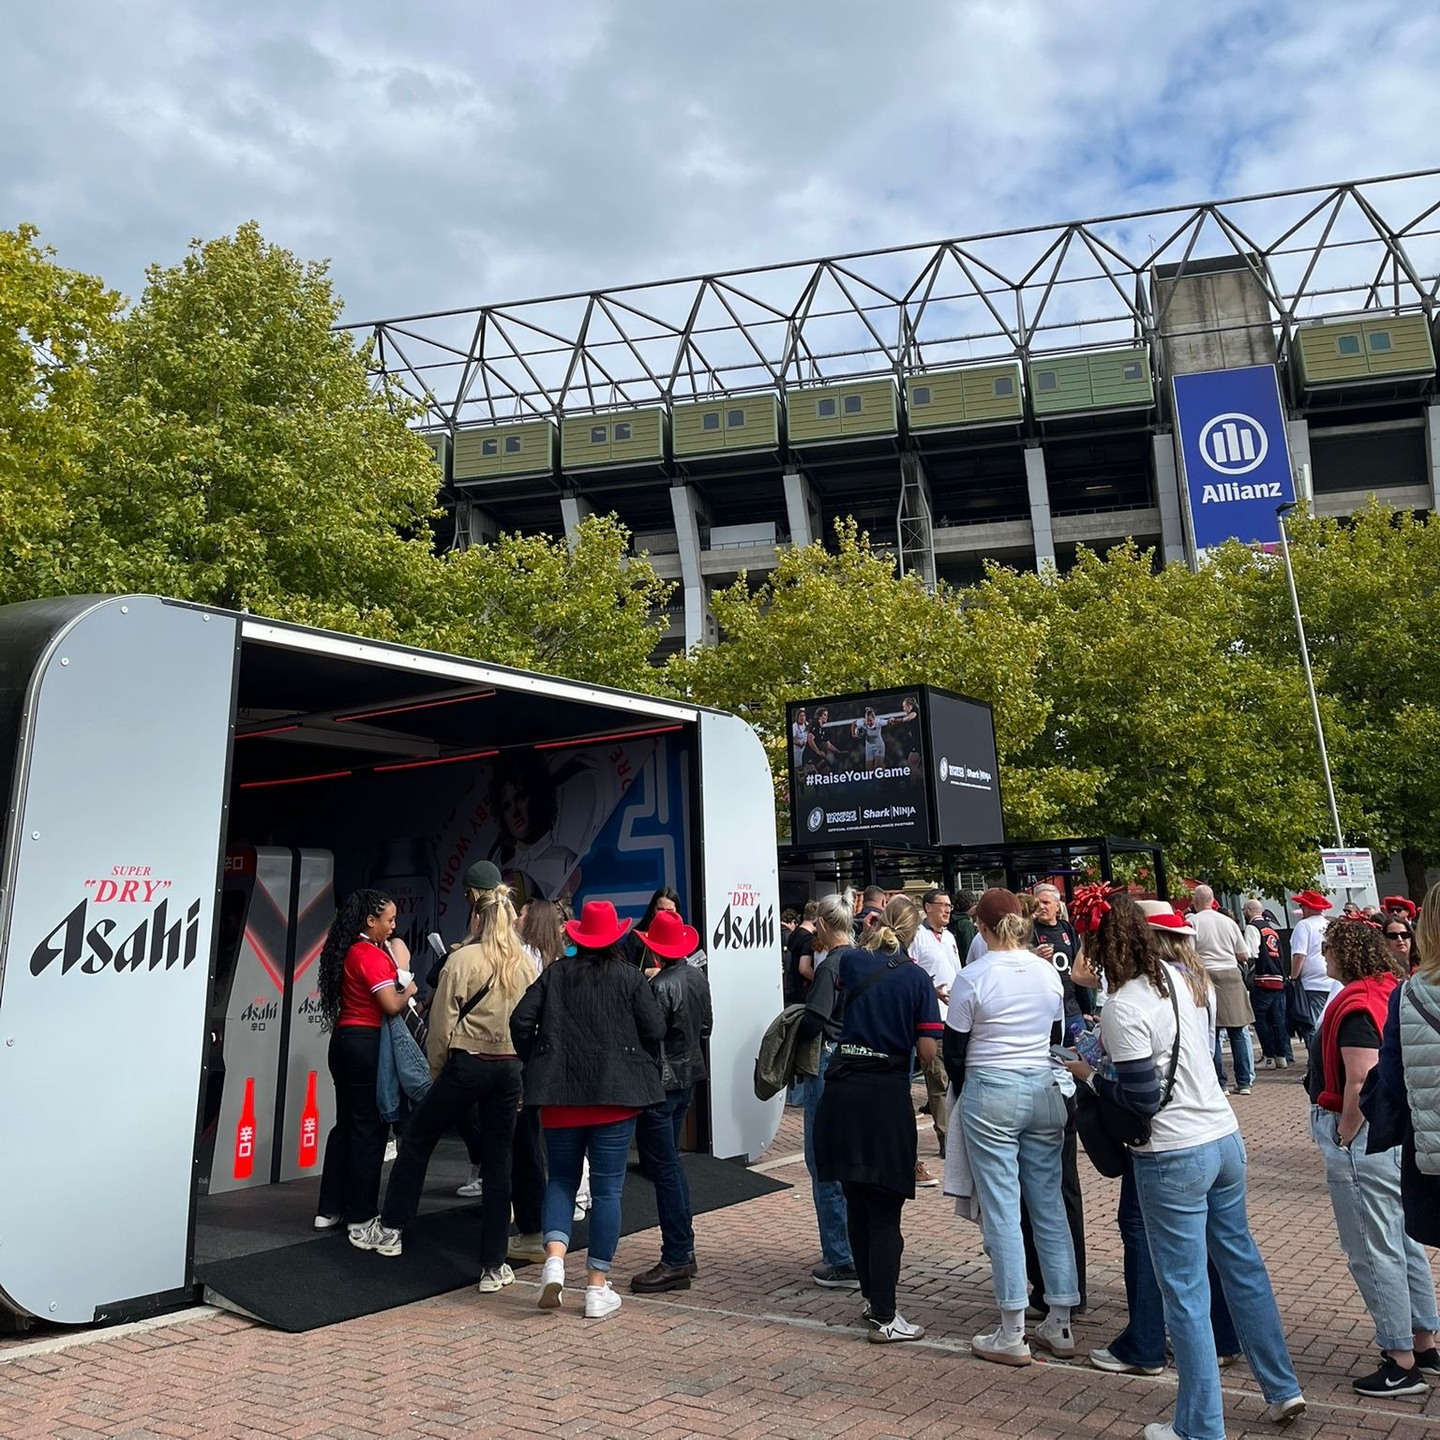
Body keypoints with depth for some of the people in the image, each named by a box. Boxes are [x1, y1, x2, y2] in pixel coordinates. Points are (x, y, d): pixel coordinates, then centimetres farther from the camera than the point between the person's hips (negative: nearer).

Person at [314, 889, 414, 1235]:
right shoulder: (372, 954, -16)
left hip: (344, 1041, 9)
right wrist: (409, 990, -3)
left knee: (346, 1124, 16)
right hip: (367, 1044, -9)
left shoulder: (348, 951, 10)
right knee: (369, 1128, 0)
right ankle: (360, 1216, 8)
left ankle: (329, 1209, 23)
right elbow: (392, 1005, -21)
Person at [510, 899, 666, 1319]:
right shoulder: (630, 977, -2)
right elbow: (654, 1029, -7)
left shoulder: (555, 974, 3)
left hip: (560, 1092, 2)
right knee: (607, 1187, 6)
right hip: (615, 1094, -2)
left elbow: (520, 1021, -2)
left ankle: (554, 1258, -3)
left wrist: (537, 1062, 12)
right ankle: (598, 1287, 11)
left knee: (561, 1177, 17)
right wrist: (644, 1064, 12)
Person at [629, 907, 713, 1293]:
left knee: (664, 1169, -1)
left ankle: (675, 1263, 5)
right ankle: (684, 1251, 25)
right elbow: (705, 1026, 13)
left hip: (661, 1083, -9)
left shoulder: (660, 986, -21)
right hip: (688, 1077, 9)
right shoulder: (698, 977, 4)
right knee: (672, 1164, 18)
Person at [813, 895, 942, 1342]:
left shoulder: (852, 962, 4)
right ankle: (883, 1317, 7)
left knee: (856, 1202, 17)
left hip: (843, 1091, 4)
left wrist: (868, 939, 24)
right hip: (887, 1095, -4)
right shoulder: (916, 978, -5)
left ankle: (870, 1293, 31)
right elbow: (928, 1051, -8)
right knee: (884, 1211, 3)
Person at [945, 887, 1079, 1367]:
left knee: (1001, 1211, 2)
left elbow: (954, 1048, -4)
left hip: (990, 1095, -5)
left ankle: (1011, 1335, 9)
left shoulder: (972, 978, -12)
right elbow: (1058, 1036, 13)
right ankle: (1059, 1324, 20)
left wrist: (963, 1091, 14)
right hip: (1046, 1092, 5)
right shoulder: (1048, 973, 2)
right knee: (1049, 1206, 12)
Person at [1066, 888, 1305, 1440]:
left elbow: (1141, 1100, -18)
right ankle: (1282, 1389, 35)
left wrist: (1089, 1075, -3)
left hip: (1173, 1159, -8)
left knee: (1185, 1292, 5)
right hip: (1225, 1139, 8)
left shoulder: (1121, 1007, -21)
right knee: (1242, 1264, 22)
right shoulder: (1176, 976, 1)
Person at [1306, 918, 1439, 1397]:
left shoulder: (1356, 1004, -22)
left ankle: (1401, 1365, 10)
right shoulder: (1392, 990, 6)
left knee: (1373, 1251, 1)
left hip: (1364, 1137, -10)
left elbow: (1362, 1082, -27)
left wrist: (1344, 1139, -15)